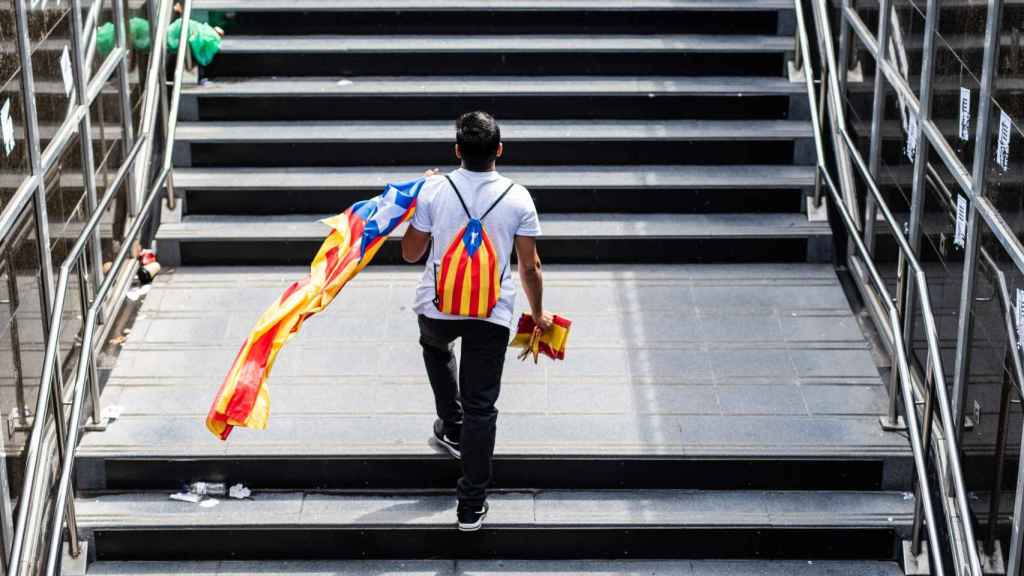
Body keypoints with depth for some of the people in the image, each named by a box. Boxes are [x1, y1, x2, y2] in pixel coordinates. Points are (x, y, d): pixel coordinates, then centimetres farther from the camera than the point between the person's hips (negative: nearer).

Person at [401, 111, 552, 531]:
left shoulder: (433, 190, -10)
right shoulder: (518, 198, -8)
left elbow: (411, 253, 1)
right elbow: (530, 267, -3)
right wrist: (538, 314, 13)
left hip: (437, 308, 1)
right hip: (492, 316, 0)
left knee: (435, 346, 38)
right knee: (481, 409, 6)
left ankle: (451, 428, 38)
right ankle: (471, 506, 7)